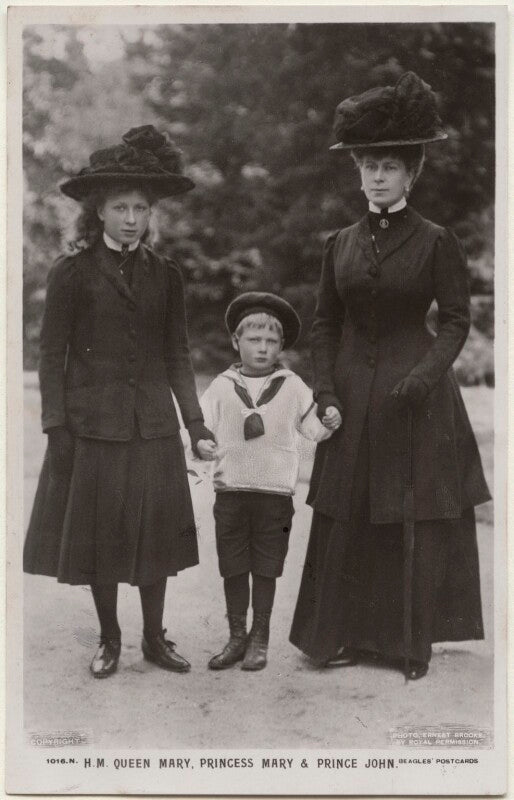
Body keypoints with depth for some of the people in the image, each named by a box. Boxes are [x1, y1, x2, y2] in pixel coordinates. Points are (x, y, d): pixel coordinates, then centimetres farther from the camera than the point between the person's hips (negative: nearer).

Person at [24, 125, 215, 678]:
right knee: (97, 534, 6)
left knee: (156, 531, 7)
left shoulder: (164, 276, 7)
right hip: (92, 425, -2)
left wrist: (195, 421, 2)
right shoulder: (71, 274, -2)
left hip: (153, 425, 2)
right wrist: (57, 427, -8)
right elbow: (51, 355, -2)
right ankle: (109, 639, 23)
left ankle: (155, 638, 22)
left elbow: (177, 355, 9)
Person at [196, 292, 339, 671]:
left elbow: (312, 428, 7)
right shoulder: (222, 386, 5)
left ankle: (259, 639, 18)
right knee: (232, 568, 7)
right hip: (231, 490, 1)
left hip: (275, 492, -1)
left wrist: (329, 423, -13)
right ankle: (237, 637, 20)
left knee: (265, 568, 5)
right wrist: (203, 446, -16)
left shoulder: (292, 387, 5)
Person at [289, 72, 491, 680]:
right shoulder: (340, 243, 8)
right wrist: (325, 391, -2)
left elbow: (456, 320, -3)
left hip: (417, 397, -3)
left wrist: (426, 373, -18)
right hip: (353, 396, 3)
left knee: (416, 521, 2)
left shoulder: (436, 242, -2)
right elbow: (324, 324, 9)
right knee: (345, 520, 5)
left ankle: (411, 642, 15)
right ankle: (347, 635, 18)